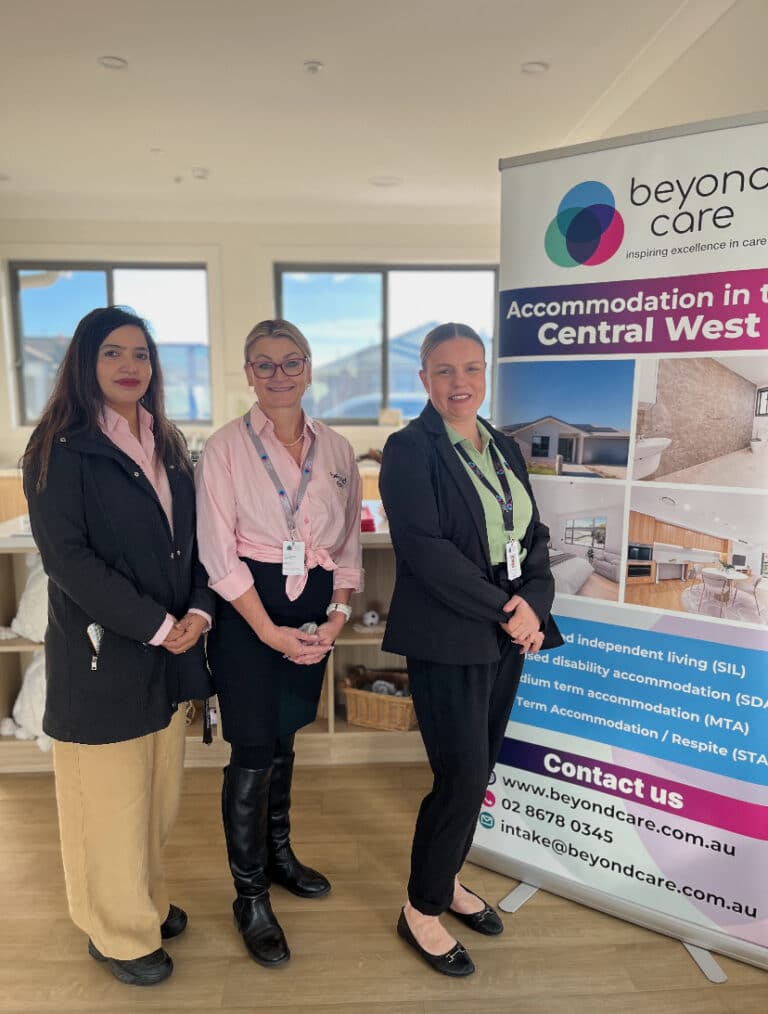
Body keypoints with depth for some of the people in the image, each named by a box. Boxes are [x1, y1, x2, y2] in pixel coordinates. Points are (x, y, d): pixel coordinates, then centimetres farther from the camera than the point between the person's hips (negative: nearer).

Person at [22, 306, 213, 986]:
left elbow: (191, 540, 10)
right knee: (110, 799, 9)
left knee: (160, 794, 17)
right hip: (101, 654, -6)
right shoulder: (61, 448, -8)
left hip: (170, 651, 6)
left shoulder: (168, 446, 10)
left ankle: (146, 902, 40)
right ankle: (119, 935, 31)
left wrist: (197, 611, -6)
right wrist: (156, 626, -17)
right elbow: (68, 556, -16)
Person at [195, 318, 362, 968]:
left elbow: (348, 543, 8)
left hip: (314, 610, 4)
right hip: (248, 610, -4)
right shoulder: (226, 448, -7)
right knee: (253, 751, 2)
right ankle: (251, 897, 22)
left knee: (284, 738, 18)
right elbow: (218, 552, -10)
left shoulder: (336, 451, 5)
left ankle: (278, 853, 41)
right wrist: (269, 630, -13)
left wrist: (338, 615, -4)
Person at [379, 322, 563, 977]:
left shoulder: (504, 449, 11)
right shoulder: (411, 449, -9)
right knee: (463, 776, -1)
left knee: (478, 770, 16)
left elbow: (535, 537, 10)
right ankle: (422, 910, 23)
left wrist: (533, 604, -7)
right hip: (448, 640, -6)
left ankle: (446, 879, 39)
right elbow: (425, 548, -18)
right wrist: (502, 608, -17)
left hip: (509, 635, 7)